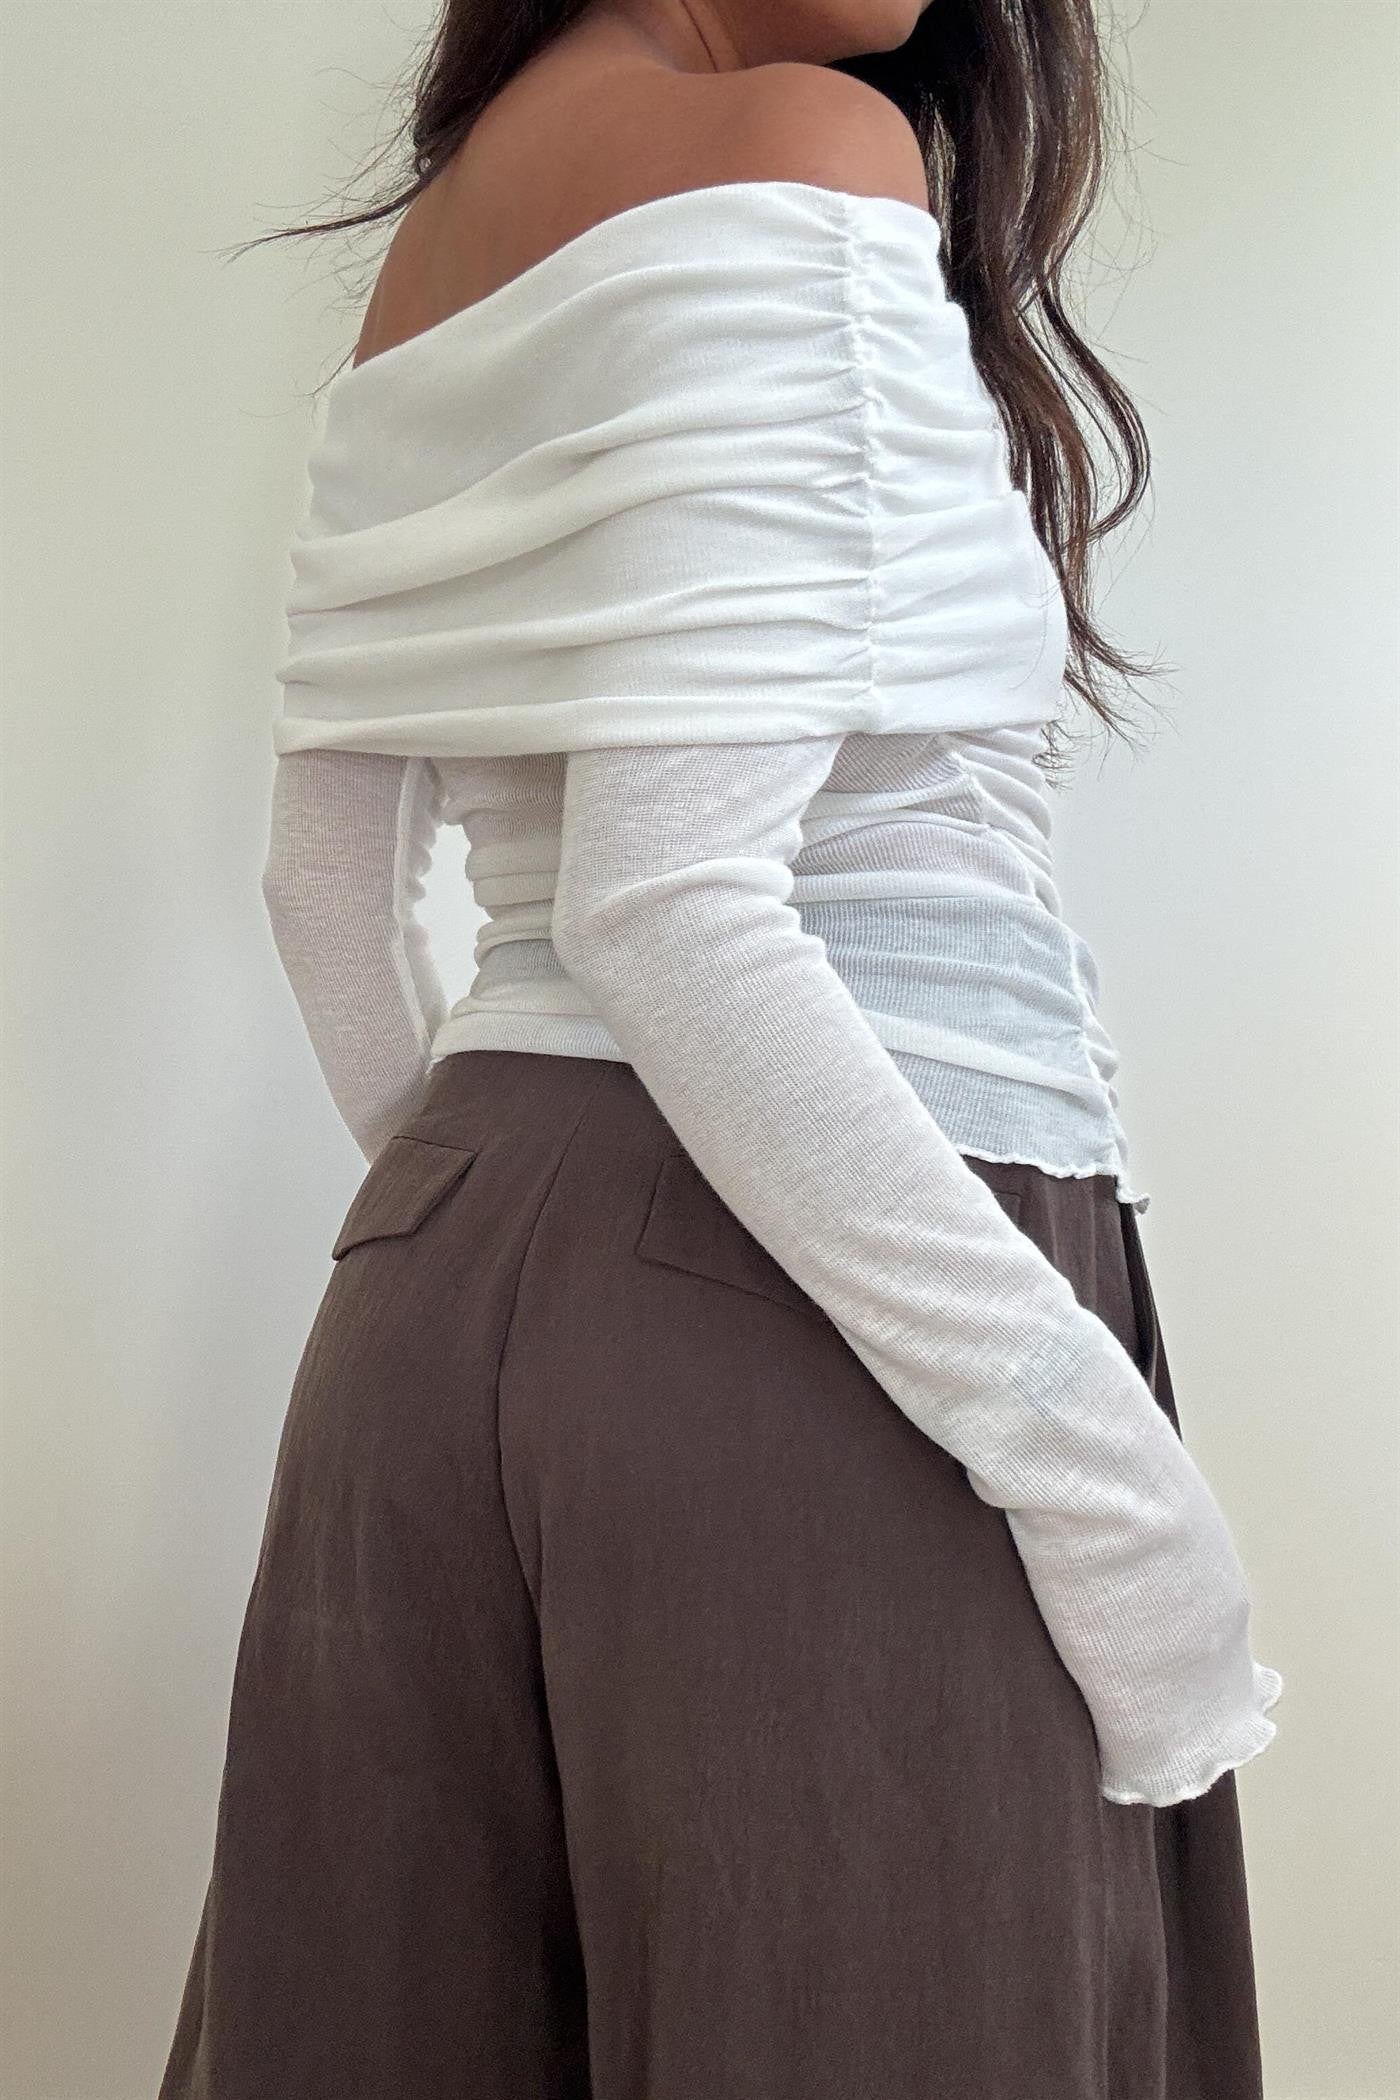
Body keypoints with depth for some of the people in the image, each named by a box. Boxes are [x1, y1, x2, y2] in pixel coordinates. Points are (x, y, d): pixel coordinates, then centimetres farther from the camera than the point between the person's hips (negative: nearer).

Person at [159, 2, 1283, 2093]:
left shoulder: (435, 241, 16)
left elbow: (328, 879, 16)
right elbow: (671, 903, -19)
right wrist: (1099, 1453, -18)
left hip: (450, 1277, 8)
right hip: (821, 1294, -8)